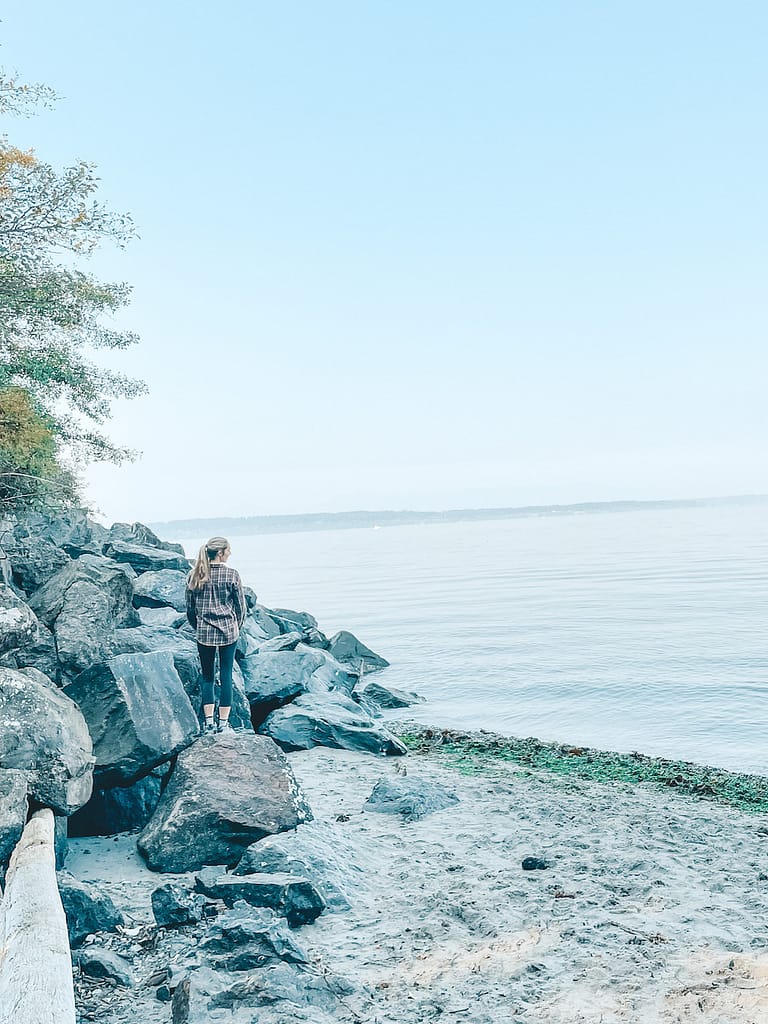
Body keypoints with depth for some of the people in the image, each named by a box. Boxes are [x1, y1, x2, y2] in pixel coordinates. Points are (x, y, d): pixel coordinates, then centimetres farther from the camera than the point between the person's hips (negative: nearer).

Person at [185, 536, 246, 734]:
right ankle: (223, 723, 8)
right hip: (228, 631, -2)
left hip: (204, 633, 2)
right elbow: (241, 605, -2)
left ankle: (209, 722, 12)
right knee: (226, 676, 5)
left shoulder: (195, 575, 0)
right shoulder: (231, 574, -8)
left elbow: (189, 607, 6)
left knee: (207, 676, 11)